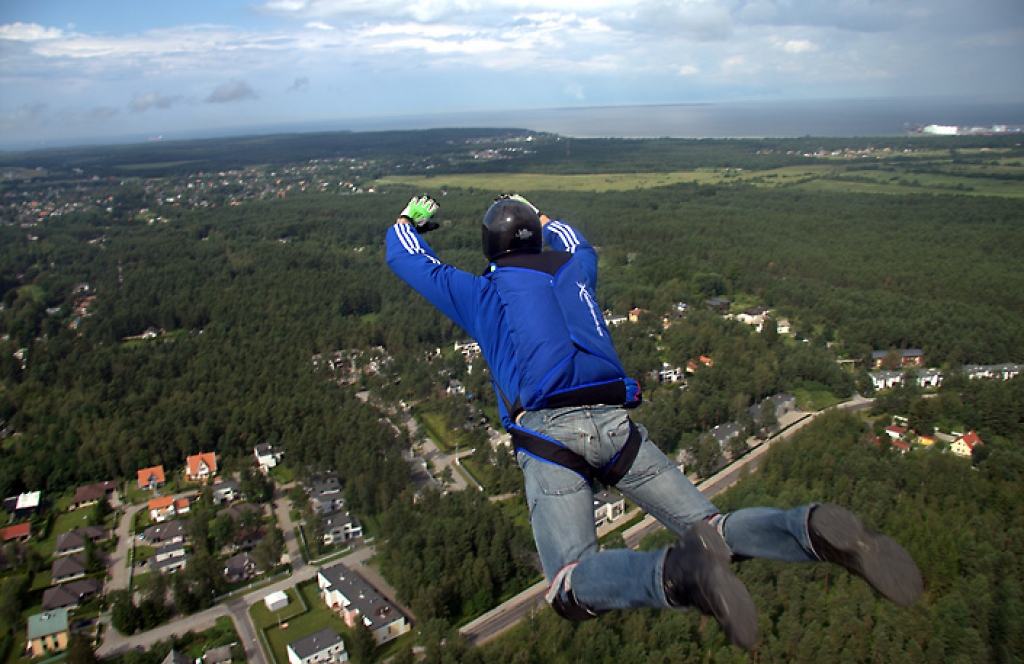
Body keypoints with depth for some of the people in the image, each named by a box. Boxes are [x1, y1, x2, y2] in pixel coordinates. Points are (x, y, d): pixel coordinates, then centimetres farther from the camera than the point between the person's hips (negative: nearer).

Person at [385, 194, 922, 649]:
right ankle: (815, 530, -23)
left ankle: (680, 573, -41)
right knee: (712, 531, 5)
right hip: (613, 423, 4)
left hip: (545, 434, -3)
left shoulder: (479, 294, 19)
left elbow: (406, 259, 33)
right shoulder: (573, 271, 25)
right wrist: (538, 217, 68)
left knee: (572, 591, -12)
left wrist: (410, 220, 54)